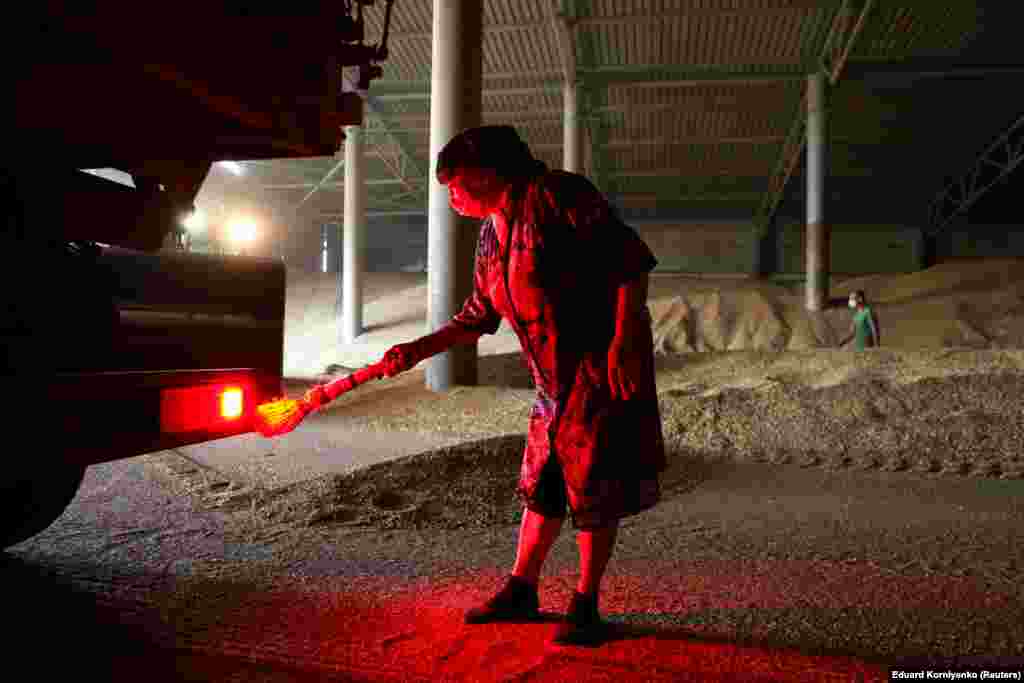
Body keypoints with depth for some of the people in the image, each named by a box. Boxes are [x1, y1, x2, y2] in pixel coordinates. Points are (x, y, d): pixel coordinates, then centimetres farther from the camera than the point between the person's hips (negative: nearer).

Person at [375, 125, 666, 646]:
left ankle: (585, 606, 16)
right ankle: (521, 591, 29)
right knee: (541, 485, 14)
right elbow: (478, 316, 22)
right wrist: (417, 350, 15)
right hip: (555, 380, 8)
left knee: (593, 489, 1)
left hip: (605, 370, -8)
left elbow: (631, 257, -16)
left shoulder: (554, 195, -11)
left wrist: (624, 340, -22)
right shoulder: (491, 237, 14)